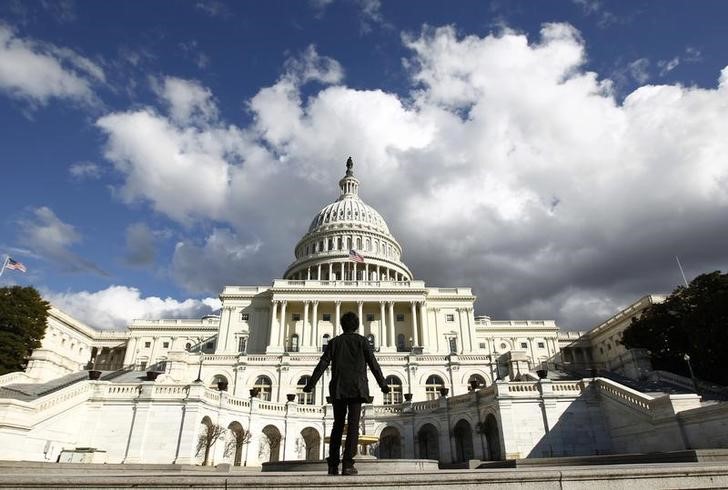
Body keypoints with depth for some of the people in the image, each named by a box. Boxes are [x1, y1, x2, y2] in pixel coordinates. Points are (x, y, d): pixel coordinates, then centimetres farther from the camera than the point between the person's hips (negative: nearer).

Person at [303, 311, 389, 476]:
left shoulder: (334, 342, 9)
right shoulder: (362, 341, 5)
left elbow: (322, 365, 2)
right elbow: (373, 364, 2)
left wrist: (310, 385, 2)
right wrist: (383, 385, 9)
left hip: (338, 388, 3)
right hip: (356, 388, -2)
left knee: (338, 425, 11)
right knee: (353, 424, -5)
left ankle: (333, 465, 8)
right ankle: (347, 464, -15)